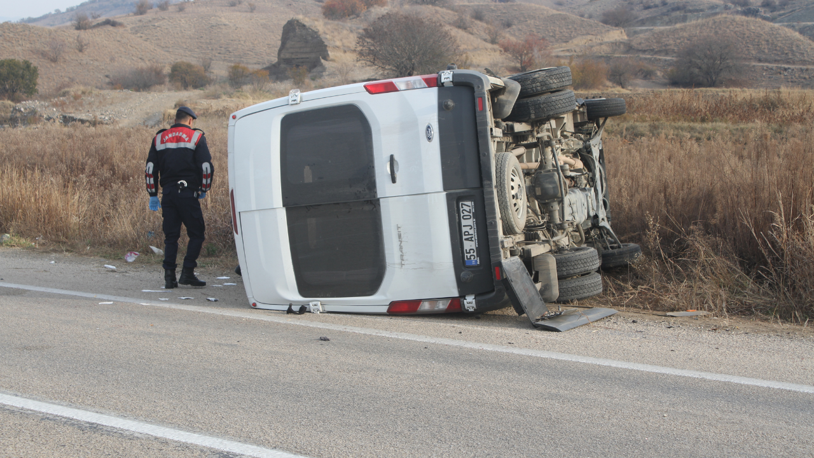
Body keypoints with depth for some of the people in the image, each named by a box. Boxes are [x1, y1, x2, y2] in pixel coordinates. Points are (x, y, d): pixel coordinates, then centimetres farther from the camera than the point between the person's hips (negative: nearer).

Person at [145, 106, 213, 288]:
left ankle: (169, 276, 6)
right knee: (196, 233, 5)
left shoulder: (159, 138, 14)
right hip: (188, 193, -4)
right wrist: (203, 190, 6)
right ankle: (187, 273, -4)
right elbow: (206, 167, -6)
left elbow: (150, 168, 12)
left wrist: (153, 195, 15)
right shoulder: (196, 137, 1)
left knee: (170, 236, 10)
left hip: (167, 193, 4)